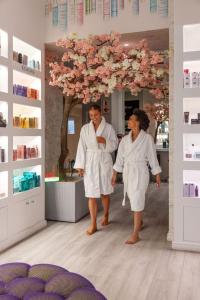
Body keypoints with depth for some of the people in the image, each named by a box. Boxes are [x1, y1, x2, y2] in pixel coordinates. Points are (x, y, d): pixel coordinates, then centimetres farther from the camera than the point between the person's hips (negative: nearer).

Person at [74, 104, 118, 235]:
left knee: (105, 192, 11)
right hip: (90, 162, 1)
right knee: (91, 194, -1)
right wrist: (80, 165, -2)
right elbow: (82, 147, 2)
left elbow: (115, 145, 1)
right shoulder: (85, 128, 5)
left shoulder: (108, 127, 0)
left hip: (104, 161, -1)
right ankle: (93, 224, 7)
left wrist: (105, 141, -18)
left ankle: (106, 216, 35)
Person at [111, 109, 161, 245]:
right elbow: (120, 157, 8)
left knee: (137, 201, -6)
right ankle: (139, 221, 43)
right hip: (127, 172, 5)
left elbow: (152, 157, -4)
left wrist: (157, 175, -1)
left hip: (140, 172, -5)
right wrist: (114, 174, 7)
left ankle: (135, 234, 1)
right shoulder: (125, 139, 5)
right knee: (133, 199, 17)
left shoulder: (147, 138, -7)